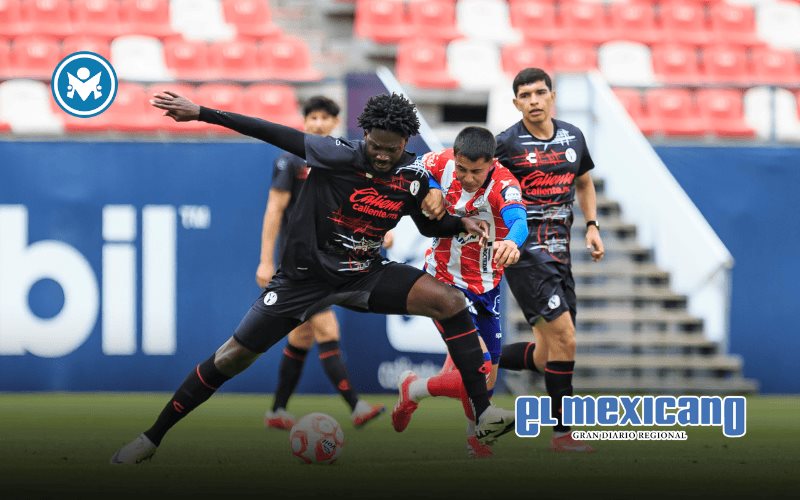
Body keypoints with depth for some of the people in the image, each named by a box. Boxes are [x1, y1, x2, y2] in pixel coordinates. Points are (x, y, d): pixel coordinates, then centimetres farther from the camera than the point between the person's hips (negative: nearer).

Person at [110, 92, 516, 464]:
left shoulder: (413, 177, -5)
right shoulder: (339, 156, -20)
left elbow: (429, 226, 15)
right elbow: (273, 134, -22)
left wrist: (462, 224, -6)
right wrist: (199, 112, -24)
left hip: (365, 275, 4)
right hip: (306, 276, -3)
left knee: (449, 301, -16)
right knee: (232, 357, -2)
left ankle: (483, 413, -13)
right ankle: (151, 439, 13)